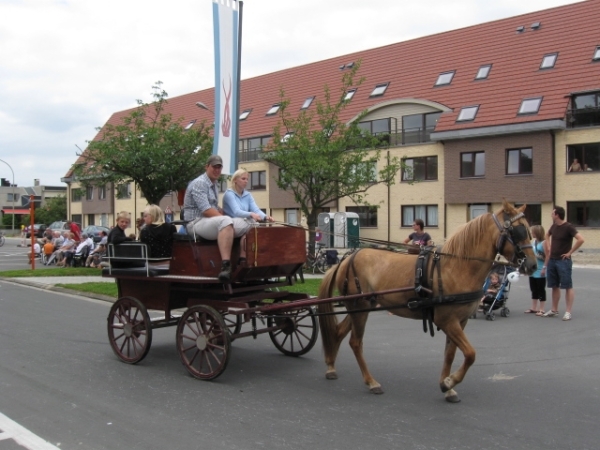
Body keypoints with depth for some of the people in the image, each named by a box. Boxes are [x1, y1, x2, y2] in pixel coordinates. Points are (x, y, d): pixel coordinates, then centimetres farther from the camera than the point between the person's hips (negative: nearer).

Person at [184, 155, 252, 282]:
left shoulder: (213, 184, 18)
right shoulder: (199, 183, -11)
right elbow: (206, 211, -20)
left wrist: (226, 215, 7)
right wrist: (226, 217, -14)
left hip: (211, 221, 9)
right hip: (196, 223, -9)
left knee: (246, 225, -4)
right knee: (226, 222, -39)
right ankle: (226, 266, -49)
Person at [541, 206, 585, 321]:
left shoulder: (568, 227, -14)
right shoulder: (554, 226, 8)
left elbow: (581, 240, -24)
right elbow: (547, 235, 30)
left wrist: (570, 252, -18)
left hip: (563, 261, -7)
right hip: (552, 260, 8)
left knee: (568, 287, -2)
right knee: (554, 286, 13)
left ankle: (568, 312, 0)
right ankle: (554, 310, 21)